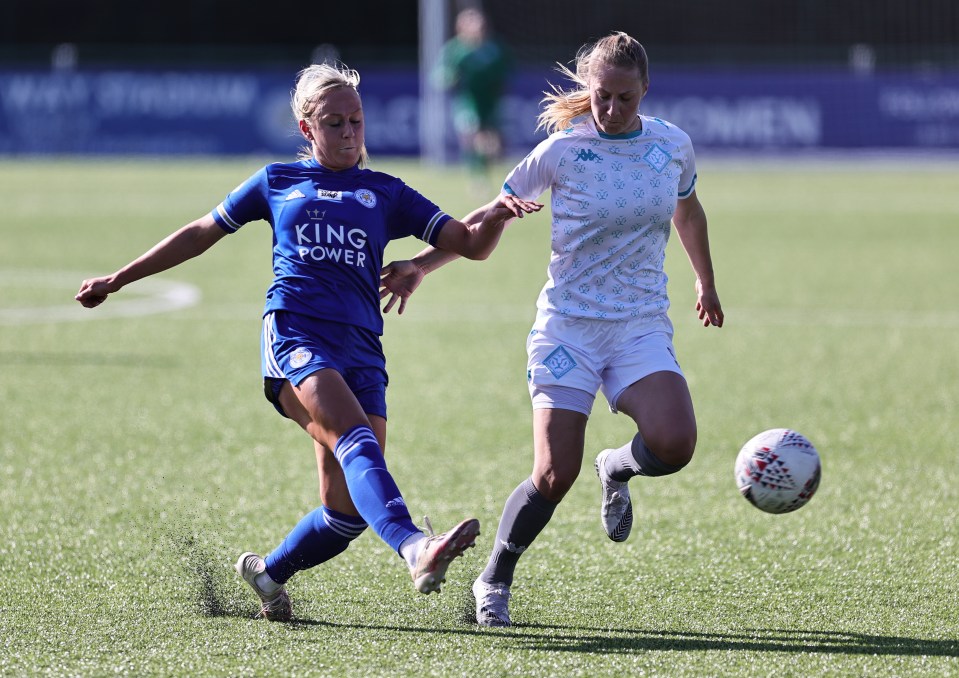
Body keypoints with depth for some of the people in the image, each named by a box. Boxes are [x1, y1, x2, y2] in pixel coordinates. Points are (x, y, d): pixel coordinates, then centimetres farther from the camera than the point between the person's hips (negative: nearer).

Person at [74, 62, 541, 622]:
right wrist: (118, 280, 29)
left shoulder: (386, 194, 20)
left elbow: (470, 244, 14)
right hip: (295, 334, -3)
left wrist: (495, 218, -10)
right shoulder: (277, 182, 19)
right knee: (357, 439, -31)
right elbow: (201, 234, 28)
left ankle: (268, 572, 22)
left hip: (361, 349, 3)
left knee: (349, 510, -5)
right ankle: (415, 549, -53)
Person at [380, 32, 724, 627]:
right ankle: (495, 581, 11)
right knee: (555, 474, -13)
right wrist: (423, 264, -3)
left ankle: (618, 468, 12)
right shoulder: (562, 150, -5)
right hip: (569, 325, -2)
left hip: (643, 326, 2)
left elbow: (688, 209, 25)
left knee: (674, 444, -24)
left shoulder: (672, 145, 4)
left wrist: (706, 283, 36)